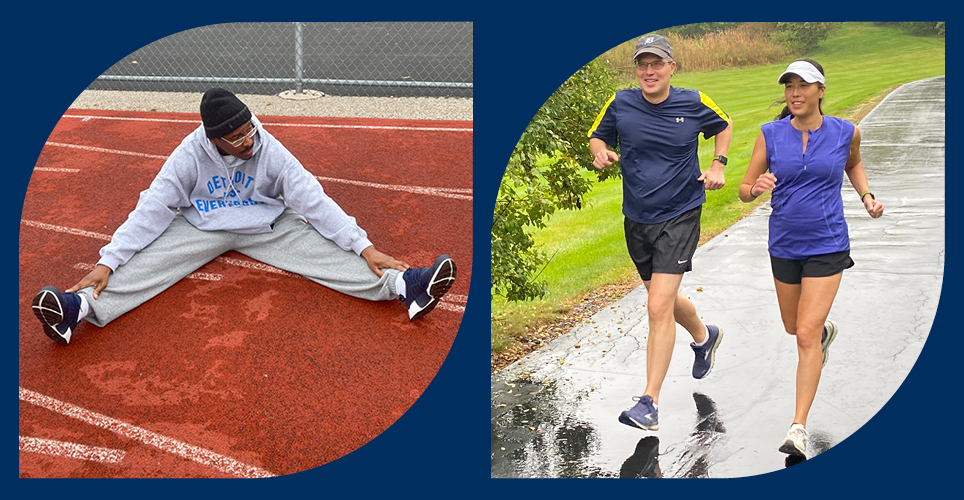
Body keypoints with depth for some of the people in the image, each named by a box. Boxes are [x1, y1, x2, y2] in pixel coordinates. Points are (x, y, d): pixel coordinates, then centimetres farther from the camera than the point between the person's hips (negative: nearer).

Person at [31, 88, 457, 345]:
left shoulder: (270, 150, -19)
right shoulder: (190, 155, -21)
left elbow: (314, 201, -18)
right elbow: (152, 209, -19)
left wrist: (364, 247, -24)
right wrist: (107, 262, -28)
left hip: (265, 225, 1)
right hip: (200, 226, 0)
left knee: (320, 251, -22)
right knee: (150, 262, -25)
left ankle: (401, 285, -39)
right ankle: (82, 305, -47)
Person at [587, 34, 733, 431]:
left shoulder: (694, 103, -7)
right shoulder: (621, 104, -5)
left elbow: (723, 126, 13)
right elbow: (597, 136, 10)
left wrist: (718, 165, 0)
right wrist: (600, 152, -13)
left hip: (680, 217, -4)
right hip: (636, 219, 4)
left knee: (659, 307, -15)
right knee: (664, 299, 21)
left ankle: (649, 403, -13)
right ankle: (704, 336, 55)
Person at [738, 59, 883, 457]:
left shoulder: (845, 132, -5)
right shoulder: (771, 135, -5)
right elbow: (744, 191, -3)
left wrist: (867, 196, 3)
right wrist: (757, 188, -26)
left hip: (827, 247, -3)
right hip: (784, 246, 3)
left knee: (806, 335, -12)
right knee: (794, 328, 22)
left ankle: (799, 428, -8)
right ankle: (826, 331, 60)